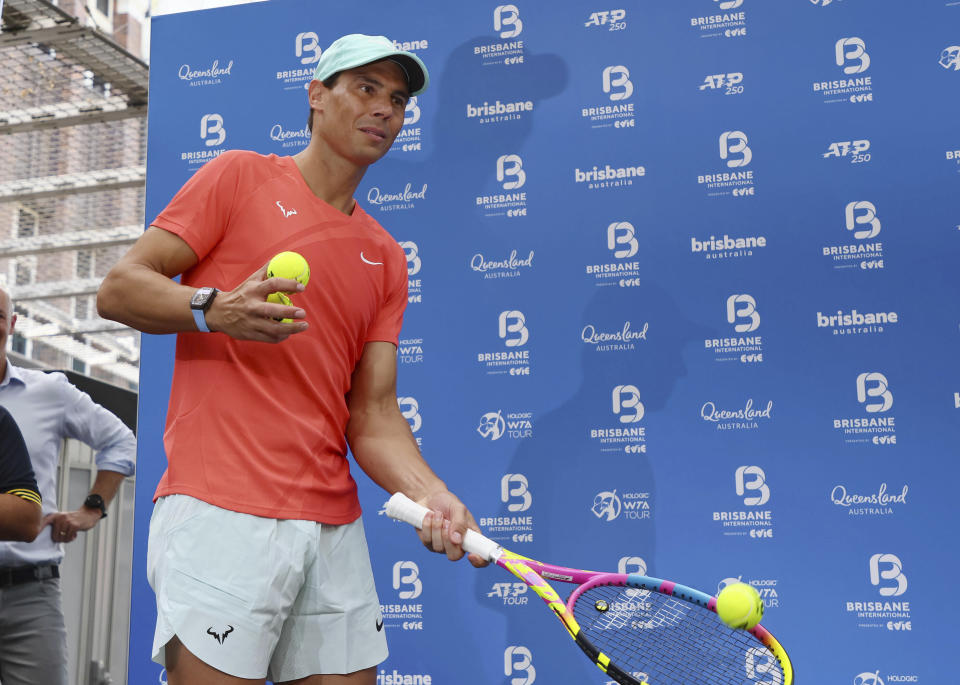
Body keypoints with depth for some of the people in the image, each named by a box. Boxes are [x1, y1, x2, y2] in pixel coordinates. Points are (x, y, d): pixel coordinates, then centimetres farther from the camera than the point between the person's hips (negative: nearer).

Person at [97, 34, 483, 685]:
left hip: (335, 530, 5)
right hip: (221, 514, -5)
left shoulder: (387, 258, 16)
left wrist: (435, 497, -9)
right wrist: (215, 310, -19)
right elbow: (117, 289, 0)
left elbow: (373, 417, 9)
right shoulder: (239, 176, 5)